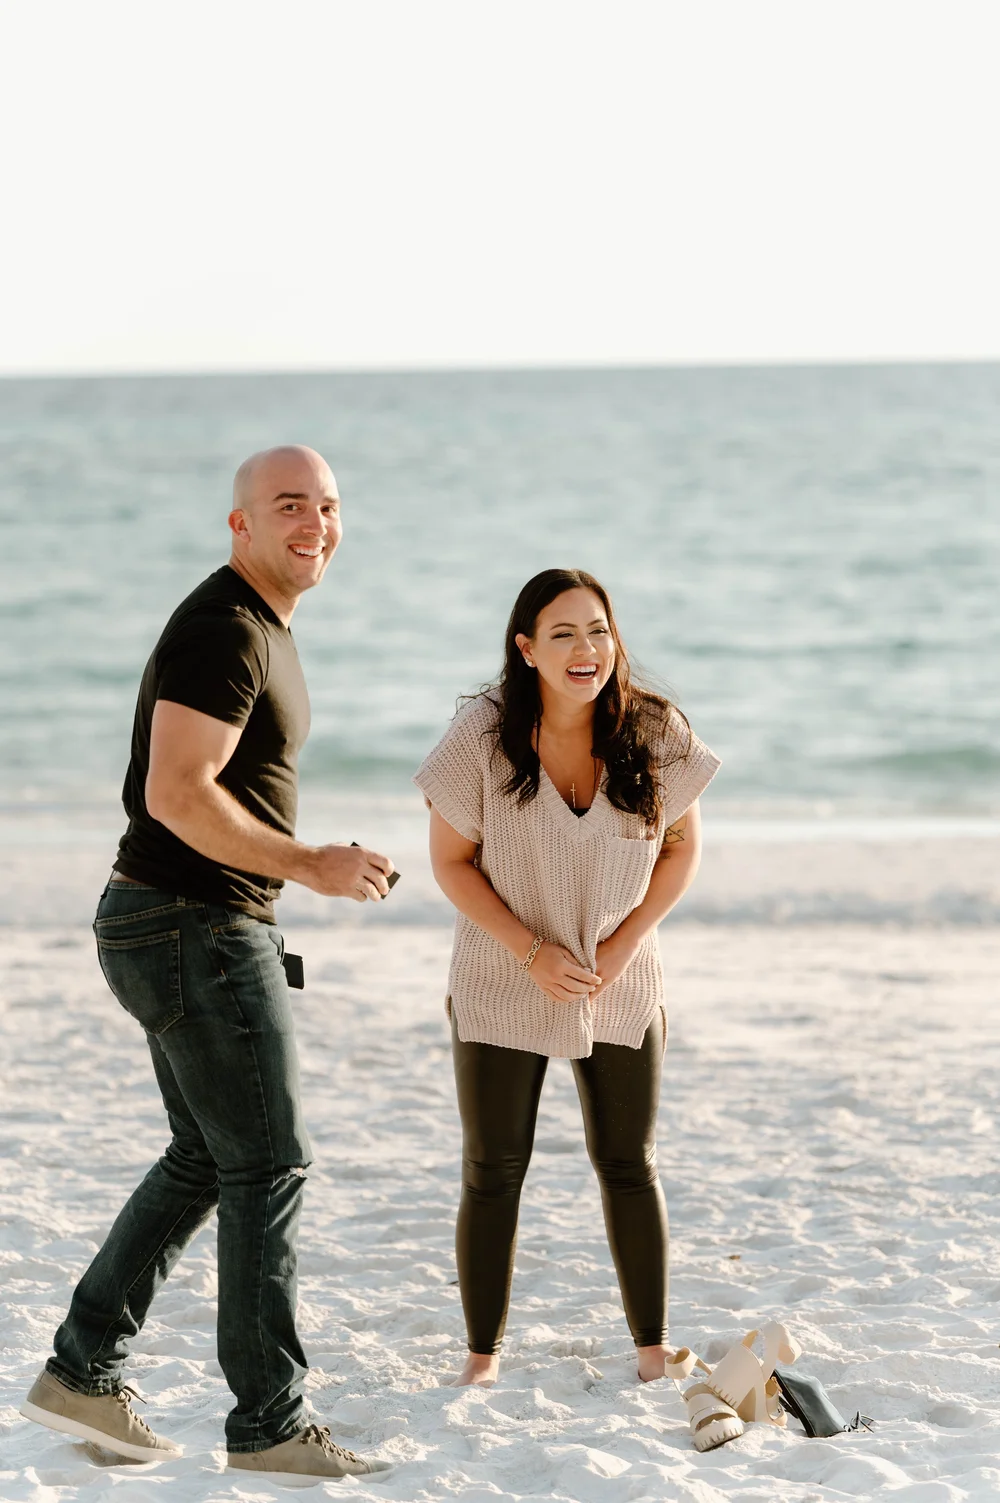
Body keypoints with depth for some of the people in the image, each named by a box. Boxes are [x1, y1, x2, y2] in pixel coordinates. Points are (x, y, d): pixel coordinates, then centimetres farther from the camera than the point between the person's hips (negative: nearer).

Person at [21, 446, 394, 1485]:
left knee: (207, 1161, 17)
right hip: (195, 935, -11)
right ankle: (269, 1425, 4)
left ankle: (83, 1371, 20)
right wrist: (309, 865, -21)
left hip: (190, 929, 11)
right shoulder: (224, 631, -18)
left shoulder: (259, 627, 15)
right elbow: (177, 793, -26)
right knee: (268, 1168, -4)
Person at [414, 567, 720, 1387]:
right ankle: (484, 1355, 14)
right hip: (503, 983, -1)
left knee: (629, 1165, 7)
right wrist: (532, 952, -16)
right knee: (494, 1171, 3)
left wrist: (625, 944, -11)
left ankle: (654, 1346, 16)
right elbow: (451, 860, -7)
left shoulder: (655, 734, -10)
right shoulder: (484, 737, -15)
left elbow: (682, 845, 1)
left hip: (623, 983, 1)